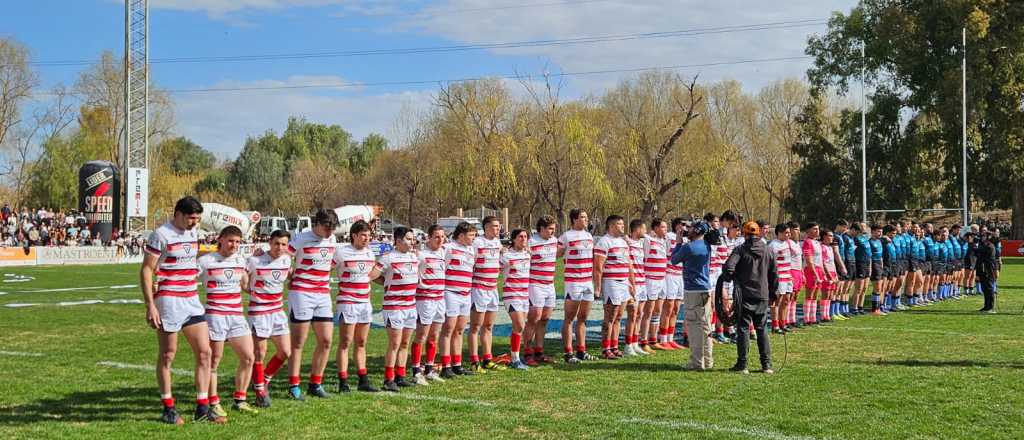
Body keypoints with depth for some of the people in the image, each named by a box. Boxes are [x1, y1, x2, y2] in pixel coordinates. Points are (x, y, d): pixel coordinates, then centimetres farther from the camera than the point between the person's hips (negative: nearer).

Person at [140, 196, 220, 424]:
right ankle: (168, 409, 13)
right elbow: (146, 270, -11)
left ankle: (202, 408, 8)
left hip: (192, 301, 7)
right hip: (168, 301, -7)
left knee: (204, 352, 2)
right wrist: (150, 305, -16)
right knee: (167, 355, 3)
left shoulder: (192, 232, 11)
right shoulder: (161, 235, -10)